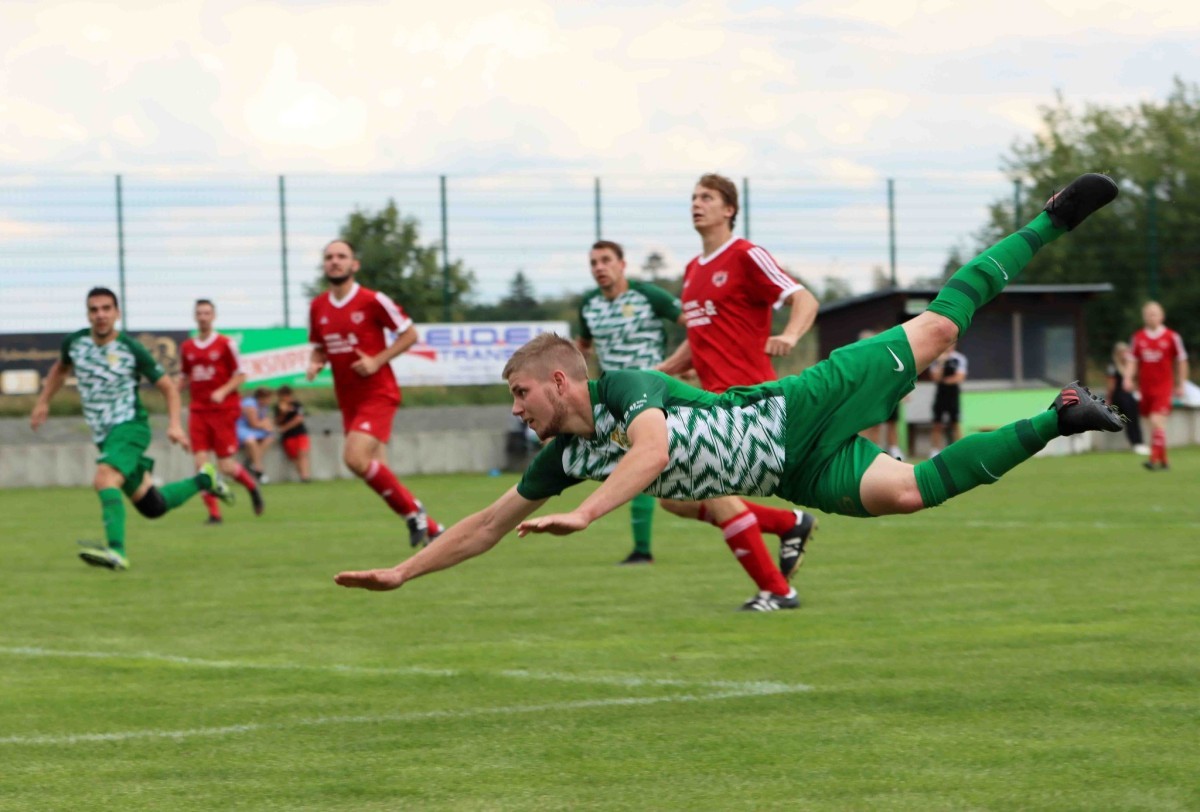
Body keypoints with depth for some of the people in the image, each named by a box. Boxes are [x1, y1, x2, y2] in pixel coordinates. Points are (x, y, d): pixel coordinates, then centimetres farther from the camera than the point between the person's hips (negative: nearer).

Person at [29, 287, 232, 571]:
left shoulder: (131, 350, -11)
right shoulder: (75, 343, 1)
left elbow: (167, 386, -1)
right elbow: (60, 368, 26)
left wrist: (175, 424, -13)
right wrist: (43, 402, 19)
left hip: (130, 427, -6)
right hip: (103, 435, 6)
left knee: (104, 480, -33)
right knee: (152, 506, 11)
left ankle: (116, 551, -43)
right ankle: (203, 480, 35)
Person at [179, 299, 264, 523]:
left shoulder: (225, 344, -2)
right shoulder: (187, 347, 10)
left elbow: (241, 376, -1)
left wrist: (223, 391, -17)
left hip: (223, 410, -3)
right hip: (198, 410, 3)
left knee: (226, 466, -4)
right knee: (201, 461, -10)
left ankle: (252, 486, 28)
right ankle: (214, 512, -4)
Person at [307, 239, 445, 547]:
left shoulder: (372, 301, -10)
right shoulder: (317, 308, 7)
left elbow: (409, 334, -4)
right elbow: (319, 348, 19)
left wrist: (377, 361, -15)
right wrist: (315, 364, -4)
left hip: (378, 393, -6)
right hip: (348, 401, 6)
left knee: (355, 458, -24)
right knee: (376, 471, 5)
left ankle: (413, 512, -7)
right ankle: (431, 529, 18)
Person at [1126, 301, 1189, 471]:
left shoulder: (1172, 337, -4)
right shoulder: (1138, 338, 5)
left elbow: (1181, 361, 3)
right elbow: (1134, 361, 11)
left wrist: (1180, 385, 3)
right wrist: (1129, 378, -7)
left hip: (1163, 386, -4)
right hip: (1145, 386, 4)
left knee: (1157, 421, -18)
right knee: (1154, 424, 10)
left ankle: (1155, 459, -21)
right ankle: (1163, 460, 22)